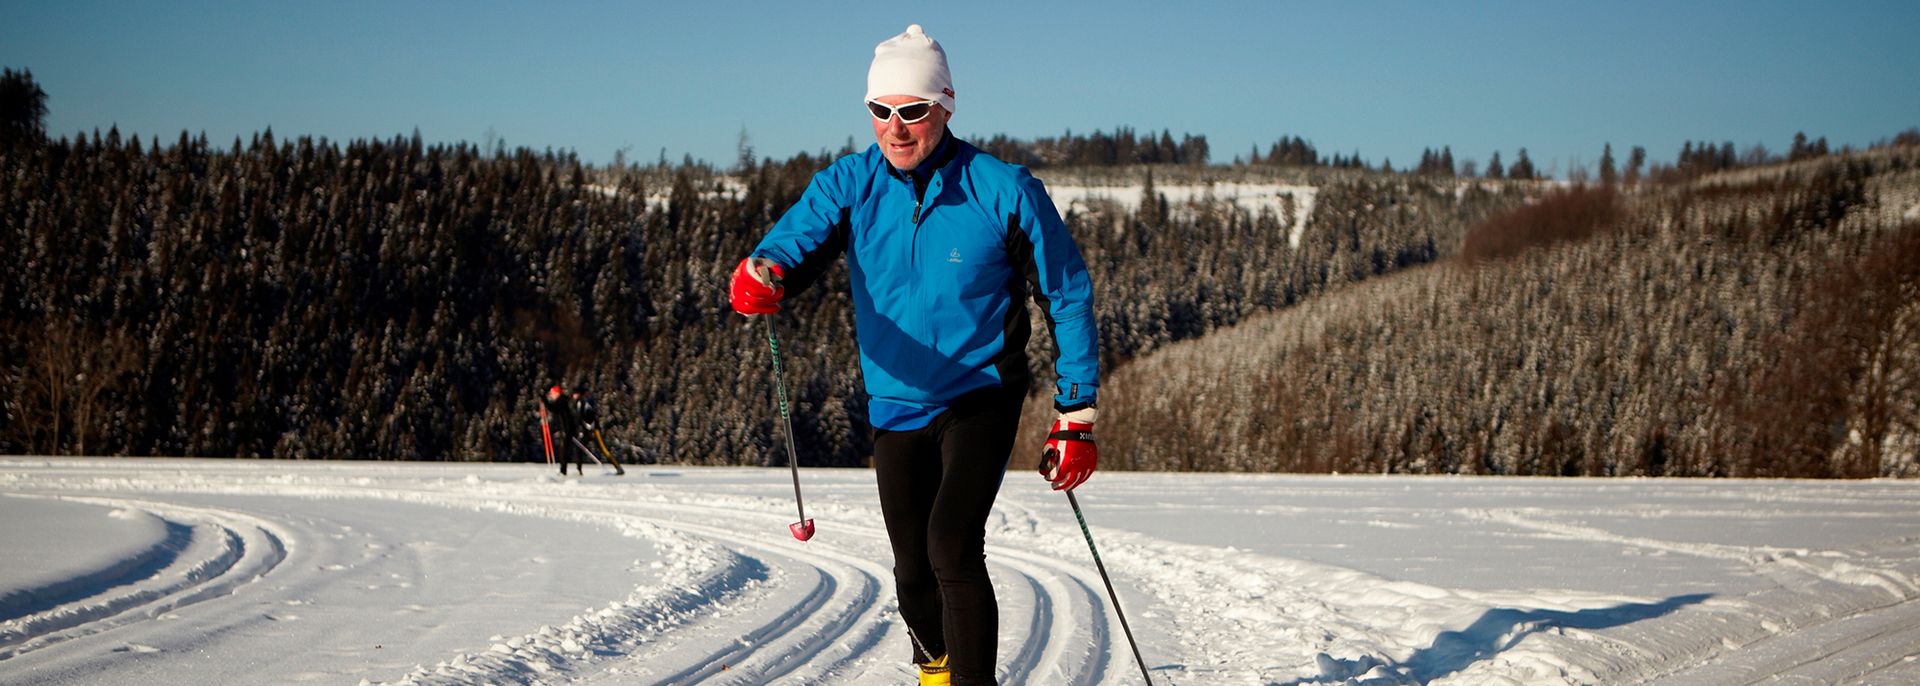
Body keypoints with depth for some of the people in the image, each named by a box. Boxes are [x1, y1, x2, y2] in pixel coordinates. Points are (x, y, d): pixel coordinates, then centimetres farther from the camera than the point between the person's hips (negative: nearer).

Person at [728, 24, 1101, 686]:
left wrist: (1076, 419, -7)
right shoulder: (849, 185, -6)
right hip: (895, 404, 4)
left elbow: (1068, 296, -6)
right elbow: (793, 241, -21)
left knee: (952, 546, -23)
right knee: (913, 569, 15)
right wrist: (762, 275, -47)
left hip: (981, 399, -4)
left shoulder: (1003, 190, -14)